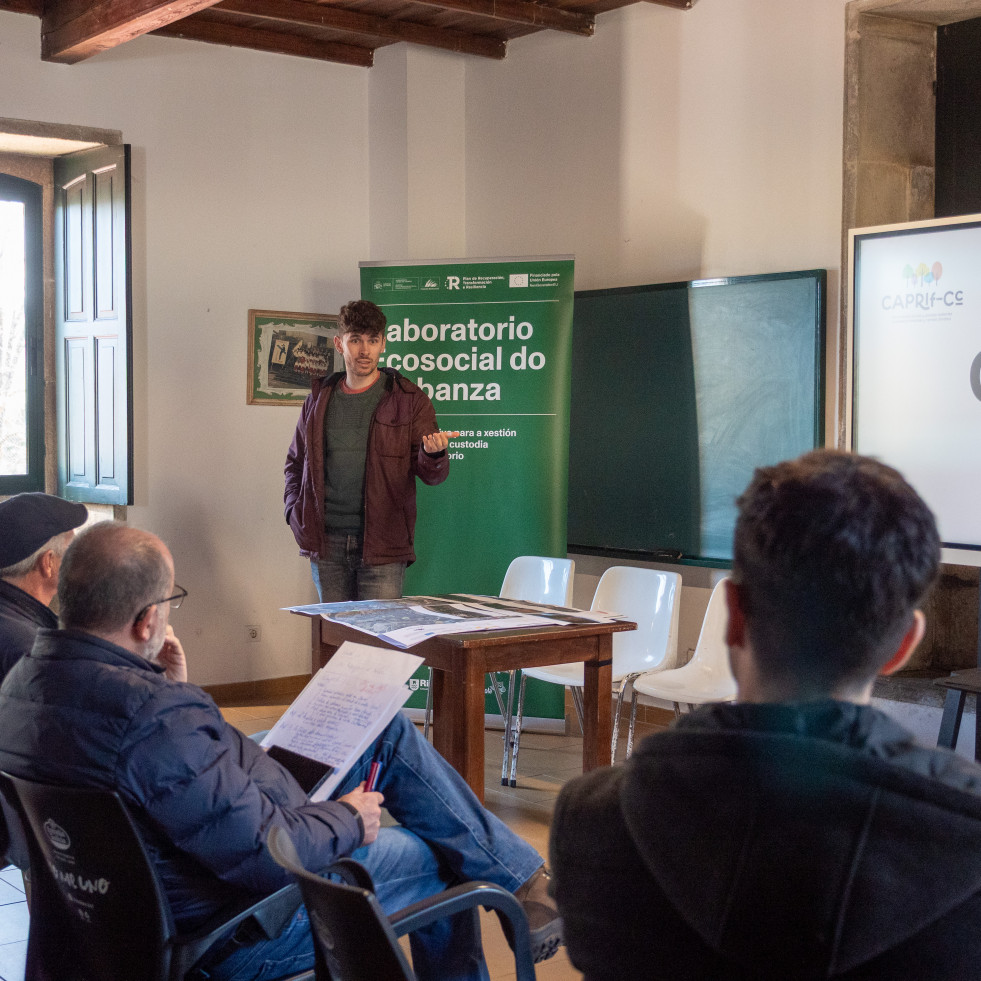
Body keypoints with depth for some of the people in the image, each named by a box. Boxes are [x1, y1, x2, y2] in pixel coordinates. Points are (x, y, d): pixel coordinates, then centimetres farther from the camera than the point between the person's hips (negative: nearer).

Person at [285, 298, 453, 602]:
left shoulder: (408, 399, 0)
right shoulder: (319, 399, 10)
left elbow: (432, 475, -1)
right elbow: (296, 461, 23)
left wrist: (433, 454, -24)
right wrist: (296, 513, 7)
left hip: (382, 544, -3)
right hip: (327, 542, 3)